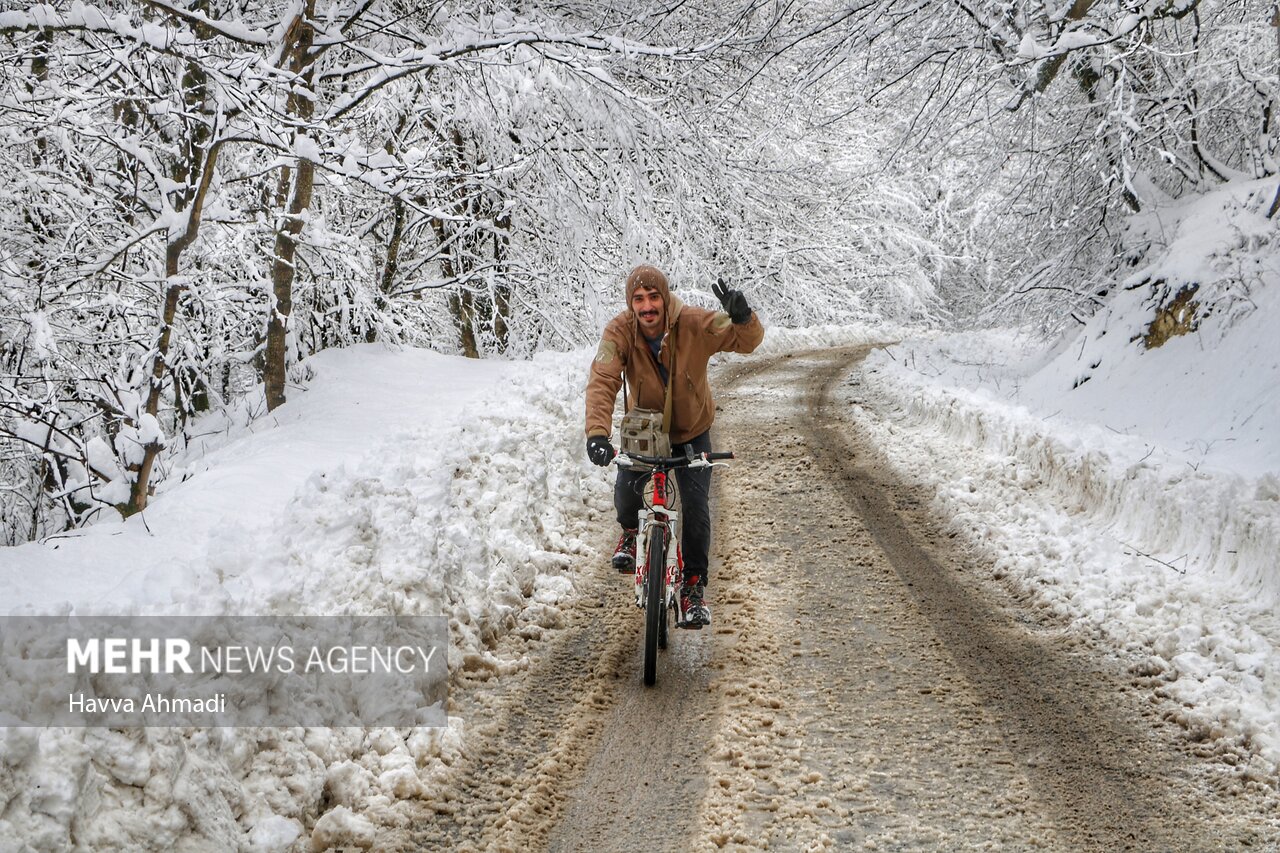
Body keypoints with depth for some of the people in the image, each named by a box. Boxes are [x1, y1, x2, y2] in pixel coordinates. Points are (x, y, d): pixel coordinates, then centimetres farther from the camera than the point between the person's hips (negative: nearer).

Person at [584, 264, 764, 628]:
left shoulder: (694, 324, -27)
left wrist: (743, 318, -52)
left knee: (695, 505, -12)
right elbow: (602, 382, -37)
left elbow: (747, 341, -27)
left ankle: (694, 586, 4)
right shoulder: (619, 331, -27)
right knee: (626, 490, -11)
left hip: (692, 431, -1)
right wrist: (597, 433, -52)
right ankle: (631, 532, 28)